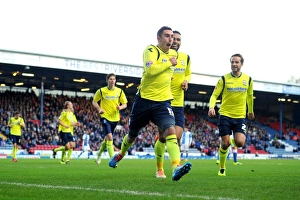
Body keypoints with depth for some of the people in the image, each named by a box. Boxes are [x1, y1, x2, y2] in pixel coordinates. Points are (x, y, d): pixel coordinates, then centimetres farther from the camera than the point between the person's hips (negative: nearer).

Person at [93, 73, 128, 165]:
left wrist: (120, 107, -17)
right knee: (109, 137, -19)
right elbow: (94, 102, 6)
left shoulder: (119, 91, 2)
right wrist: (99, 109, -13)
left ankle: (99, 153, 42)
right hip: (105, 117, -4)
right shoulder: (101, 91, -3)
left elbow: (125, 104, 6)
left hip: (115, 118, 4)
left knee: (107, 138, 16)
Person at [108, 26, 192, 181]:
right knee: (132, 135, 16)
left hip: (163, 101, 3)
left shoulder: (173, 54, 10)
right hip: (144, 99, -3)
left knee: (170, 131, -23)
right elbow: (150, 70, -29)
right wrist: (169, 63, -18)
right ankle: (120, 154, 48)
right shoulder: (151, 50, -9)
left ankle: (176, 168, -37)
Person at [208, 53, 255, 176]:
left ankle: (233, 141, 23)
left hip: (240, 116, 2)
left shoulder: (248, 79, 5)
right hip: (225, 115, -1)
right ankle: (222, 168, 17)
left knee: (240, 143, -15)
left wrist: (250, 111, 31)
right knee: (225, 144, -4)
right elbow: (214, 95, -4)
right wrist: (211, 107, -23)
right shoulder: (224, 79, -3)